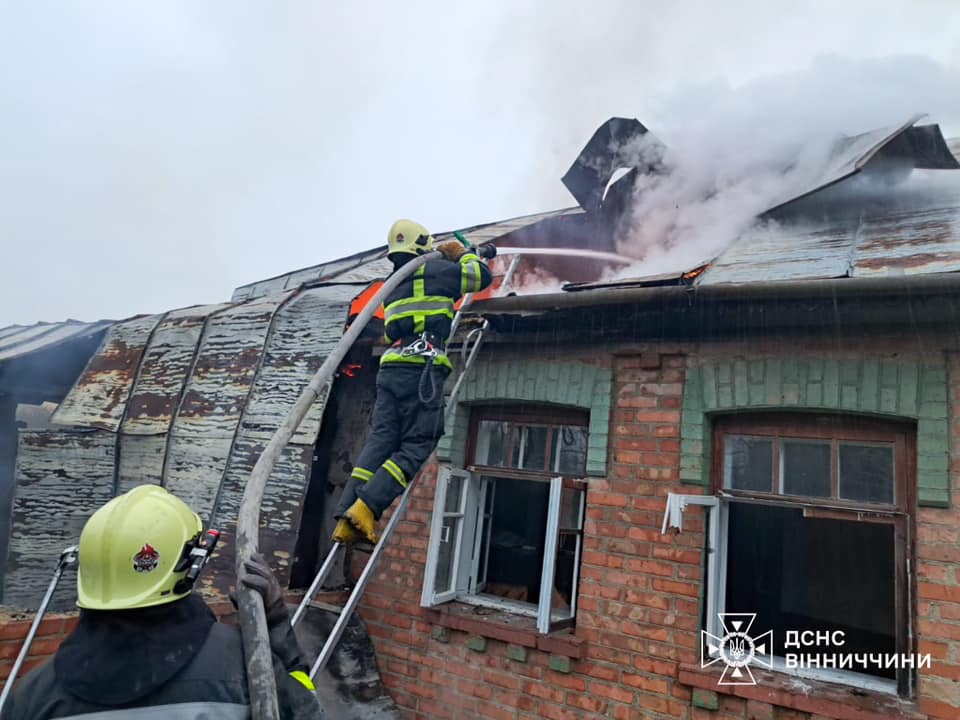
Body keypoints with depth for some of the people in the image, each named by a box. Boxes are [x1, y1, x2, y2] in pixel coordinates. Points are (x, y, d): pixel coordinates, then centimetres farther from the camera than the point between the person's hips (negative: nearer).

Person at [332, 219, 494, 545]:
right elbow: (483, 277, 12)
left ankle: (347, 519, -8)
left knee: (380, 440, 1)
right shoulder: (434, 269, 6)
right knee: (417, 445, -4)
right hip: (422, 369, -7)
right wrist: (462, 253, 30)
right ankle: (366, 507, -17)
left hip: (390, 368, 7)